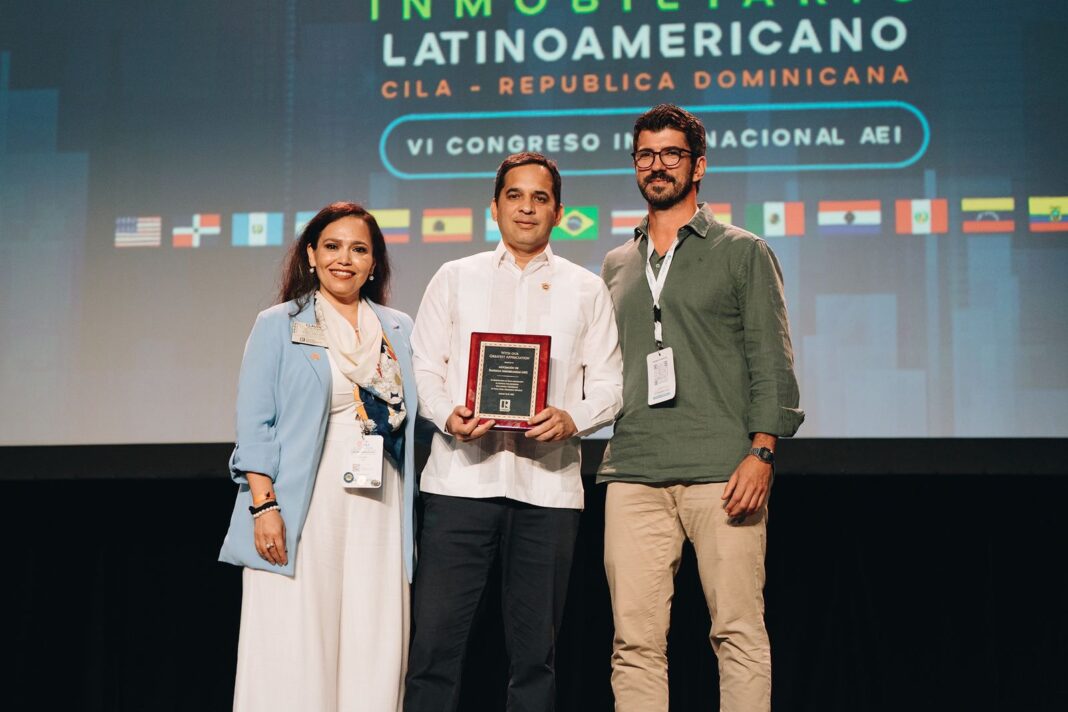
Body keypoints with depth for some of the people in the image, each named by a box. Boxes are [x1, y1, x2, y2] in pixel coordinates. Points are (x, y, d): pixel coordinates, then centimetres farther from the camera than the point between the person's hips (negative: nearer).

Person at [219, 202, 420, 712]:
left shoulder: (399, 331, 15)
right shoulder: (278, 326, 5)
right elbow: (254, 425, -1)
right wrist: (264, 503, -11)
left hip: (378, 511, 3)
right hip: (302, 506, -3)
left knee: (373, 648, 1)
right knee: (293, 647, -4)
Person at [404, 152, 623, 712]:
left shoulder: (586, 289, 13)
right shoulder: (454, 278, 13)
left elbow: (609, 384, 8)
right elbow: (422, 367, 9)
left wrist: (572, 419, -12)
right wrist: (448, 415, -12)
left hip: (548, 482, 1)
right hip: (462, 475, 0)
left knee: (534, 647, 6)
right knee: (435, 637, -5)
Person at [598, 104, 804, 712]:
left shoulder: (743, 252, 8)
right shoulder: (617, 265, 21)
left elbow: (772, 361, 1)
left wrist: (761, 452, -10)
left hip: (723, 472, -3)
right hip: (634, 475, 4)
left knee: (740, 633, -4)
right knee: (636, 641, 0)